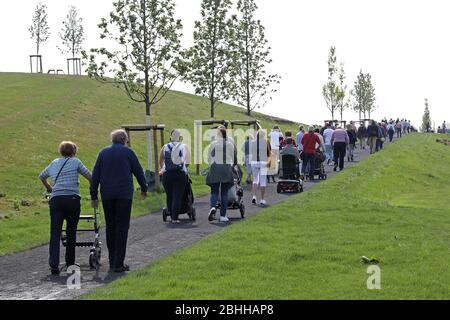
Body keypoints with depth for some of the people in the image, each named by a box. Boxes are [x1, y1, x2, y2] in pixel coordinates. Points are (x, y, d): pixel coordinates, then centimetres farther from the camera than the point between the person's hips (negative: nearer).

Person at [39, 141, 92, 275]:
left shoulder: (54, 163, 21)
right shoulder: (75, 162, 9)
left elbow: (41, 176, 36)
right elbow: (89, 177, 8)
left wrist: (49, 189, 47)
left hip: (55, 199, 3)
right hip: (72, 199, -3)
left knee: (55, 233, -2)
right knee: (71, 232, 9)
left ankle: (54, 265, -13)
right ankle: (70, 263, 16)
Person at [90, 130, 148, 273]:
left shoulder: (103, 152, 11)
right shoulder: (128, 152, 2)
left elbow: (95, 175, 8)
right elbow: (139, 171, 7)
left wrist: (94, 196, 11)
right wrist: (144, 189, 22)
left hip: (107, 195, 3)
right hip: (124, 195, -3)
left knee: (110, 227, 12)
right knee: (122, 228, -2)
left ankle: (112, 261, 17)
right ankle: (118, 264, -6)